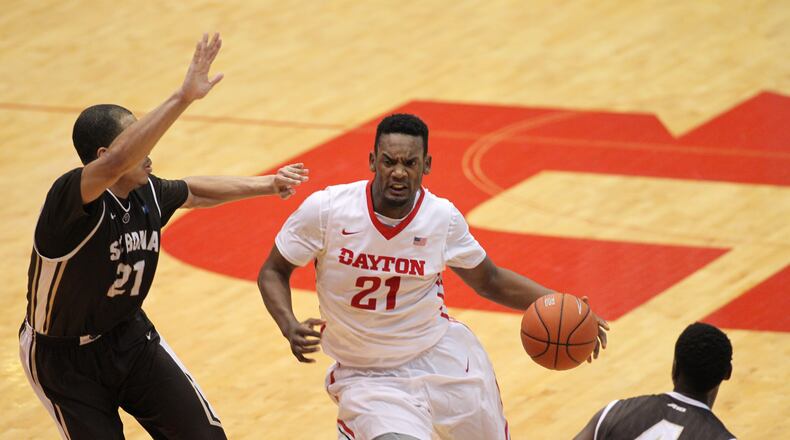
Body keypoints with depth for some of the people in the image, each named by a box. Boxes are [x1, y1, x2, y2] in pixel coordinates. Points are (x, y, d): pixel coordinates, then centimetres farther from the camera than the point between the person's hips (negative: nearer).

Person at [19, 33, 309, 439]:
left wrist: (268, 185, 19)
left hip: (130, 337, 7)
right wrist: (183, 97, -56)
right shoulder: (70, 196, -30)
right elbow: (117, 163, -52)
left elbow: (195, 192, 17)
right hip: (66, 359, -6)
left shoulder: (146, 193, -7)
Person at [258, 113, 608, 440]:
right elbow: (273, 272, -4)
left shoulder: (443, 218, -9)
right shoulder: (325, 210, -16)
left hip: (442, 357, 3)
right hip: (369, 379, -3)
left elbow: (490, 281, 7)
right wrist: (290, 327, -23)